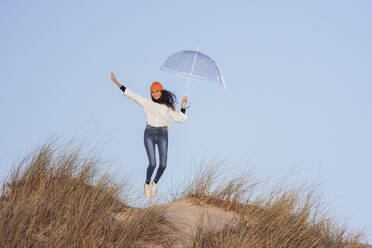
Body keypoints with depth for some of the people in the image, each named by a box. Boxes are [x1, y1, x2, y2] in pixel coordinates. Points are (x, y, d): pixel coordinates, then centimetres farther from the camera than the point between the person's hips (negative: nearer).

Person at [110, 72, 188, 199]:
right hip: (149, 134, -1)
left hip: (163, 135, 1)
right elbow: (131, 95, 5)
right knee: (152, 164, -13)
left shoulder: (168, 106, 10)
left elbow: (180, 118, 11)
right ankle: (147, 184, 15)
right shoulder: (147, 102, 7)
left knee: (163, 164, -9)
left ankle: (155, 183, 21)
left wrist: (183, 106, 1)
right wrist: (117, 84, 2)